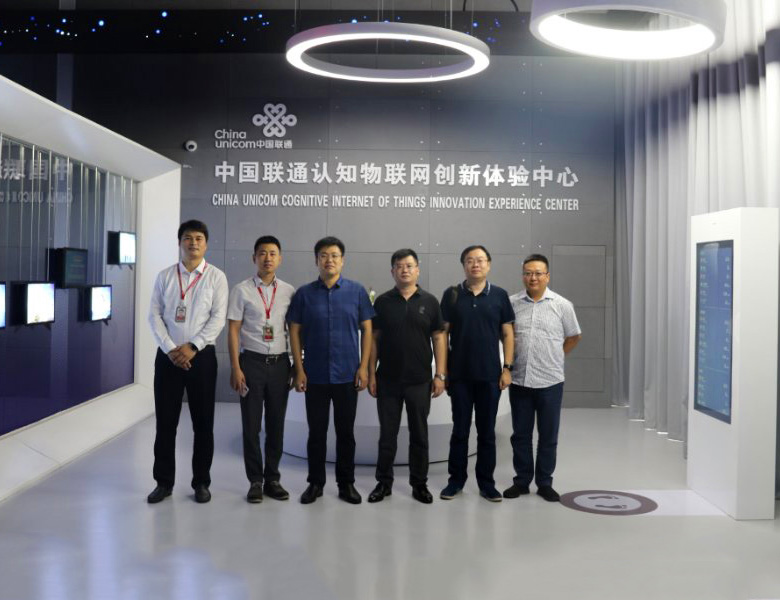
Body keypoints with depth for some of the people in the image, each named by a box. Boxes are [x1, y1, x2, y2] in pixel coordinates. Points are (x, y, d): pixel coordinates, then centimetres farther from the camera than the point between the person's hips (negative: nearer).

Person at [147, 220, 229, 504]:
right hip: (168, 356, 2)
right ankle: (164, 482, 16)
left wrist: (192, 347, -14)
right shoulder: (164, 276, 8)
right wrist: (171, 349, -10)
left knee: (203, 423, 5)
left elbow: (218, 318, -6)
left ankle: (201, 482, 17)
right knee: (165, 422, 5)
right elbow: (154, 315, 2)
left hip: (201, 356, -2)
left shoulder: (216, 277, 1)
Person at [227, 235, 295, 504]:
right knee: (251, 424, 4)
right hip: (252, 362, -2)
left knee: (276, 423, 9)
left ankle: (272, 479, 21)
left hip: (280, 363, 2)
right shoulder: (242, 290, -1)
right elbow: (233, 331, -2)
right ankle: (255, 481, 15)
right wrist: (235, 368, -8)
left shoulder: (289, 291, 5)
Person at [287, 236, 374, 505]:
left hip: (347, 375, 0)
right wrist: (299, 369, -3)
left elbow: (367, 330, 3)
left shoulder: (356, 291, 1)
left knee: (346, 431, 8)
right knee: (316, 431, 8)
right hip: (315, 375, 0)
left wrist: (364, 367, -4)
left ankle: (346, 483, 20)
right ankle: (315, 483, 20)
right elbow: (295, 332, 3)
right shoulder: (304, 294, 1)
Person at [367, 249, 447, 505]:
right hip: (388, 380, 0)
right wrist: (371, 374, -2)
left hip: (420, 381, 0)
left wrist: (440, 375, -4)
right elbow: (374, 339, 3)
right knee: (387, 434, 8)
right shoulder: (383, 302, 2)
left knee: (419, 435, 8)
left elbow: (439, 338, 2)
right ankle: (384, 482, 19)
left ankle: (419, 484, 20)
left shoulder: (429, 301, 2)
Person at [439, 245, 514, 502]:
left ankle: (486, 482, 17)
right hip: (459, 375, 0)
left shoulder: (499, 295, 2)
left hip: (490, 375, 0)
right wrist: (443, 369, -2)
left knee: (487, 431, 7)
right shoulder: (452, 295, 2)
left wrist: (507, 368, -3)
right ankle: (456, 479, 19)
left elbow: (508, 334, 4)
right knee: (460, 429, 8)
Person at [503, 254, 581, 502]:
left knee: (548, 436, 7)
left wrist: (555, 357, 10)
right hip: (519, 380, 1)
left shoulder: (562, 305, 0)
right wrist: (509, 361, 8)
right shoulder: (512, 303, 2)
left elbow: (574, 336, 12)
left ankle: (545, 483, 19)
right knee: (520, 434, 10)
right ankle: (521, 480, 22)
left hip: (550, 381, -1)